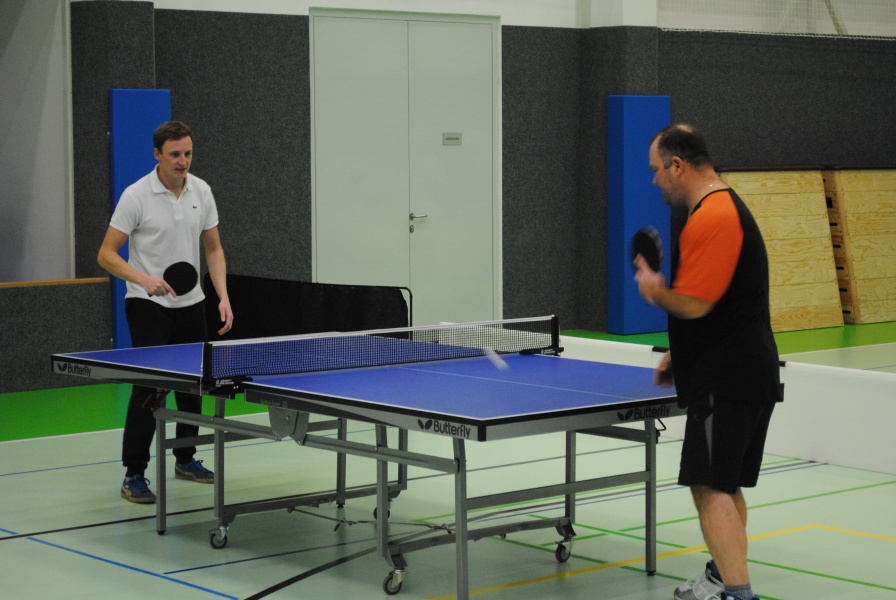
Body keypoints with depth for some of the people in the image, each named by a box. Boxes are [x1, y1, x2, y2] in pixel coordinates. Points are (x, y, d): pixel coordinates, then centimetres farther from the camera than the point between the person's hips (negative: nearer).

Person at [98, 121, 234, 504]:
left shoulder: (201, 192, 2)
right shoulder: (136, 196, -13)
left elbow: (213, 249, 10)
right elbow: (106, 255, -12)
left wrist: (223, 297, -2)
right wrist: (144, 280, -27)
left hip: (190, 304, 6)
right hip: (148, 305, -5)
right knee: (148, 386, -12)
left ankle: (185, 459, 31)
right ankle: (134, 474, -5)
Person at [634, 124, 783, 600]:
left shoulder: (712, 218, -19)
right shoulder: (723, 207, 16)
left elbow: (693, 304, -24)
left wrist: (654, 291, -5)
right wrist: (678, 355, 22)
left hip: (727, 382, -11)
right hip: (744, 376, 11)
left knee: (712, 489, -12)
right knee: (725, 485, 20)